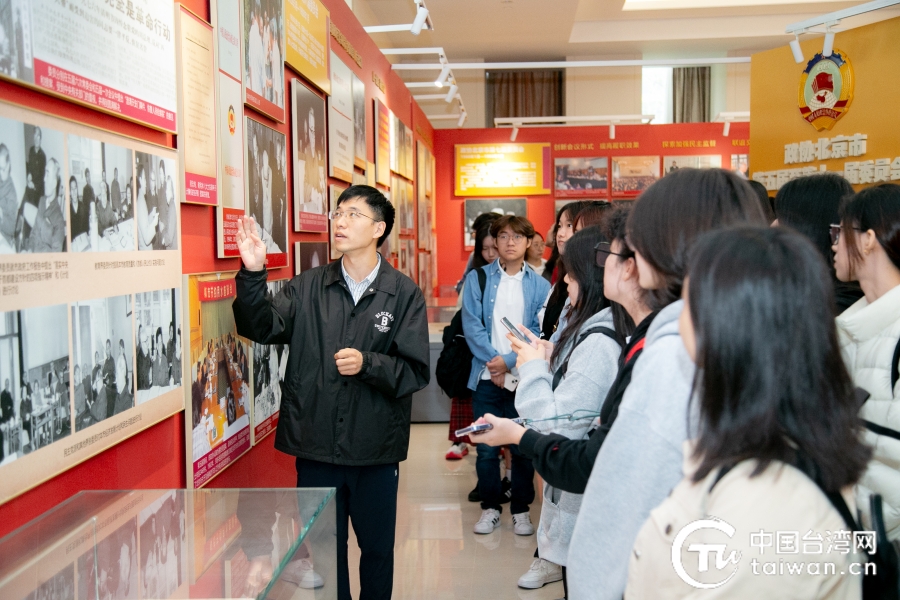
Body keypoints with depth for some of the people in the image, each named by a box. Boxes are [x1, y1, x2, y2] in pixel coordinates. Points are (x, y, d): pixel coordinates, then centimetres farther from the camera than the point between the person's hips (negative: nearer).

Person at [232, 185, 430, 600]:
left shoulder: (404, 294, -4)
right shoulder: (309, 287, 3)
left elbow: (416, 372, -8)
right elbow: (263, 327, -11)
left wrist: (367, 363, -23)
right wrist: (253, 273, -24)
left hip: (375, 449, -1)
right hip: (316, 445, 2)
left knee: (377, 549, 15)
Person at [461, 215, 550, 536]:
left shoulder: (540, 285, 3)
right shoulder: (477, 279, 3)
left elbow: (541, 332, -3)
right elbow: (472, 325, -3)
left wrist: (509, 361, -12)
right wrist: (493, 362, -13)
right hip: (487, 377, 0)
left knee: (522, 448, 7)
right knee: (486, 448, 6)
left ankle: (521, 509, 23)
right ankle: (490, 507, 23)